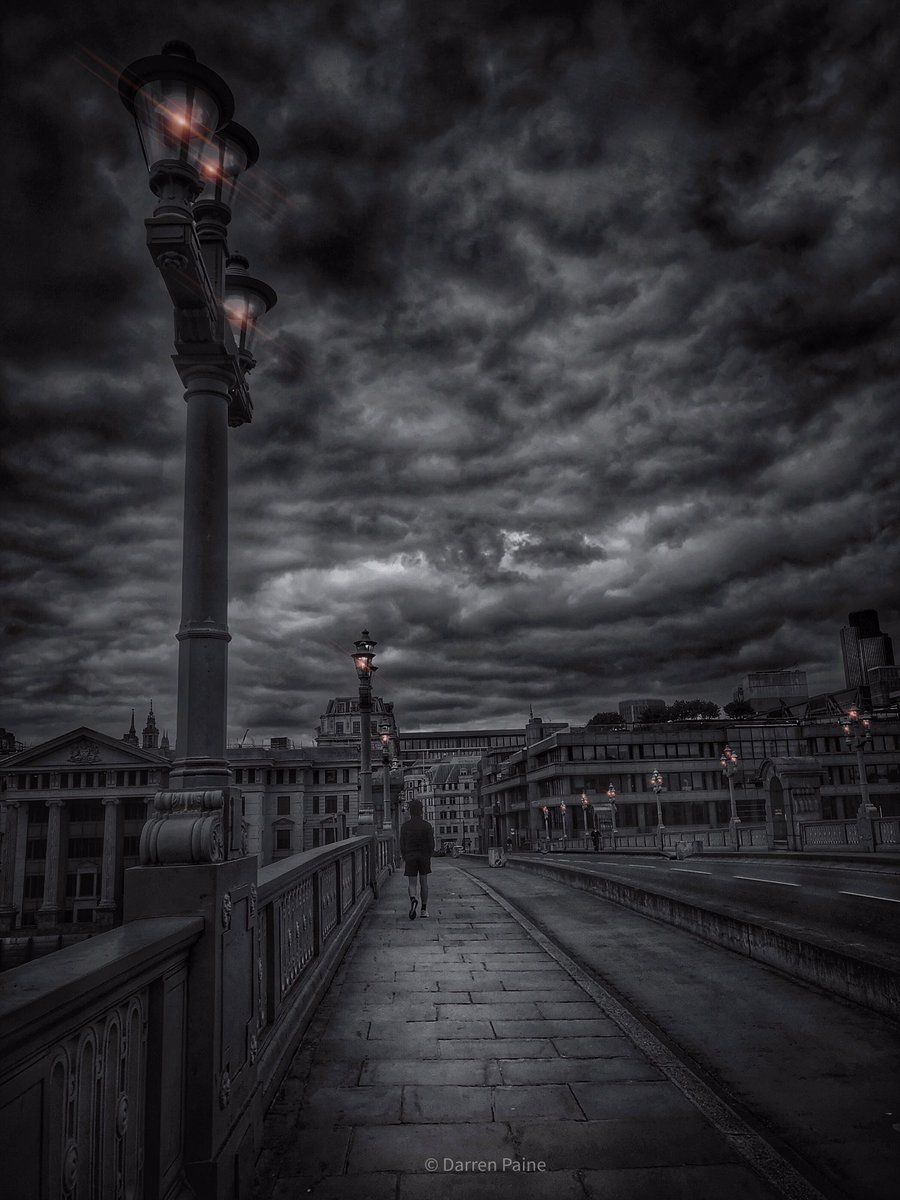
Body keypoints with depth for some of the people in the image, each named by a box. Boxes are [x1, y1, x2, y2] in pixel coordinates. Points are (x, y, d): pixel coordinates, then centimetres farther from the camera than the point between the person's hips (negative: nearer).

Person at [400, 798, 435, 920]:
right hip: (424, 856, 1)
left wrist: (404, 858, 12)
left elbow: (402, 844, -1)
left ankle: (413, 899, -27)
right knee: (423, 882, 13)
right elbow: (431, 844, -4)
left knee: (411, 884, 4)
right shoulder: (427, 826, -4)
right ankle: (424, 909, 15)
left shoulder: (405, 826, -4)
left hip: (410, 857, -1)